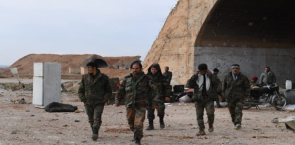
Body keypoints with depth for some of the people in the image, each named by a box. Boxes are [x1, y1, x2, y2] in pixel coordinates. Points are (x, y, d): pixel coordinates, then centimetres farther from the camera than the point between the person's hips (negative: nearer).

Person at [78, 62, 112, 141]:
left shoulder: (103, 78, -1)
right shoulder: (85, 78, 5)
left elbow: (108, 91, 8)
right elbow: (80, 90, 13)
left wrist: (105, 99, -5)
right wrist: (83, 99, 0)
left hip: (99, 103, -3)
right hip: (88, 103, 3)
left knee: (97, 118, -16)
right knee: (91, 119, 7)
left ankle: (95, 133, -23)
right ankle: (94, 132, 22)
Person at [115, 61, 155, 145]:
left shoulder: (146, 79, 2)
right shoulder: (127, 79, 9)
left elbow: (153, 89, 6)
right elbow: (121, 90, 14)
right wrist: (118, 100, 8)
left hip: (141, 105, -3)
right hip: (130, 104, 3)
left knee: (138, 123, -13)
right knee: (131, 122, 12)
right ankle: (136, 133, 38)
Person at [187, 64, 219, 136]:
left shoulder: (211, 76, 5)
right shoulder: (196, 77, 5)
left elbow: (216, 83, -12)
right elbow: (189, 85, -6)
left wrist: (210, 74, -13)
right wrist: (194, 76, -11)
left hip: (209, 99, -1)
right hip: (199, 99, 1)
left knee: (210, 113, -15)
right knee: (199, 114, -2)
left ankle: (210, 125, 12)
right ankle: (201, 130, 2)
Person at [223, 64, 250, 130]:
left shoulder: (243, 77, 0)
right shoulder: (227, 77, 6)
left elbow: (247, 87, 6)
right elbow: (224, 86, 18)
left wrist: (245, 95, -2)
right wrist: (225, 94, 13)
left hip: (239, 97, -3)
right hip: (230, 97, 3)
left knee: (238, 110, -17)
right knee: (232, 112, 6)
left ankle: (238, 123, -24)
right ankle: (235, 123, 20)